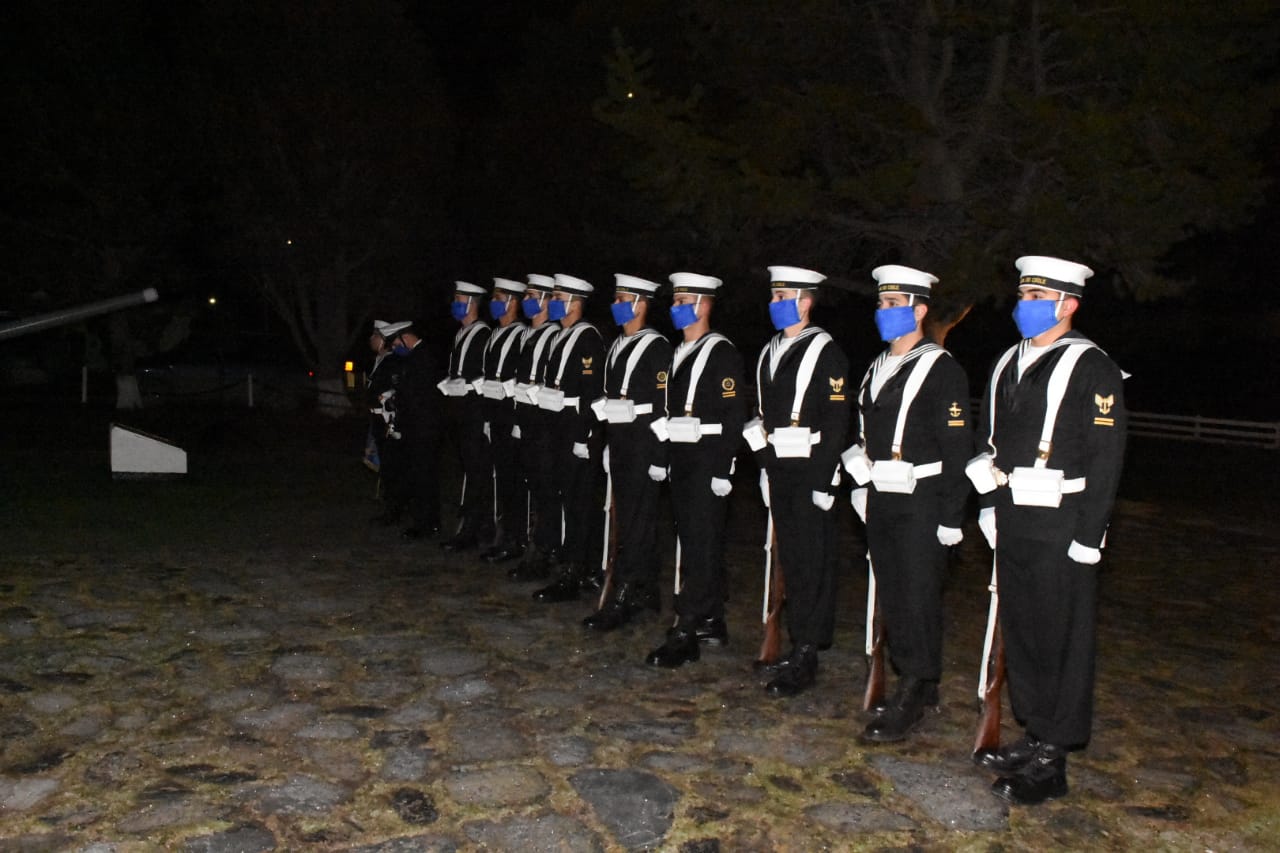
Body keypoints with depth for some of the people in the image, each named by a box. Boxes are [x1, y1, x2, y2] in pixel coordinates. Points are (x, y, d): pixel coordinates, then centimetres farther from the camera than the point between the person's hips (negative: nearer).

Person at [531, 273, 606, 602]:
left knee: (576, 503, -4)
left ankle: (570, 578, 2)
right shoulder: (563, 336, 17)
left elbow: (592, 392, -18)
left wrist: (584, 437, -21)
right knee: (567, 499, 13)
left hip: (578, 431, -10)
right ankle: (582, 570, 23)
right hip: (560, 430, 10)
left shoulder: (588, 337, -12)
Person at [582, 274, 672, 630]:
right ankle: (646, 590, 25)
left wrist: (659, 457, -18)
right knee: (633, 517, 14)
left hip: (643, 446, -9)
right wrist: (609, 444, 18)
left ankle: (620, 600, -2)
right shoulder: (617, 346, 15)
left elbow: (664, 406, -15)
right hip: (619, 446, 9)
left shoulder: (656, 346, -11)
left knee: (634, 520, -6)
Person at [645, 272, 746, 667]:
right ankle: (711, 623, 25)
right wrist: (663, 458, 14)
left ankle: (686, 633, -2)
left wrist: (723, 470, -19)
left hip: (708, 464, -9)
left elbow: (733, 416, -15)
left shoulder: (722, 352, -9)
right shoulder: (679, 353, 17)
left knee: (702, 546, -5)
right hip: (681, 463, 9)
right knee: (692, 542, 14)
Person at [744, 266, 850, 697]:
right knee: (790, 559, 13)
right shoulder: (770, 352, 15)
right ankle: (803, 641, 24)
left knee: (812, 562, -2)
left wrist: (823, 481, -16)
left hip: (810, 471, -7)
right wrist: (765, 465, 15)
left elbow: (836, 423, -13)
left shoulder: (825, 352, -9)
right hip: (778, 472, 8)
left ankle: (804, 656, 3)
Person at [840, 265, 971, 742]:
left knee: (918, 598, -2)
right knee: (890, 596, 13)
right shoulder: (876, 369, 14)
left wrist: (951, 520, -16)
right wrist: (861, 488, 13)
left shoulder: (942, 370, -10)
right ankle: (914, 683, 27)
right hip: (880, 503, 8)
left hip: (921, 506, -8)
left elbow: (956, 448, -14)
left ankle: (913, 699, 9)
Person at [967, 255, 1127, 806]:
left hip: (1060, 528, -7)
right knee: (1020, 632, 15)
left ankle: (1051, 762, 12)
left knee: (1062, 641, 2)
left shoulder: (1091, 368, -10)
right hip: (1012, 526, 7)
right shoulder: (1008, 364, 12)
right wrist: (989, 507, 12)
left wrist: (1087, 537, -16)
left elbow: (1105, 457, -14)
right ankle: (1033, 735, 31)